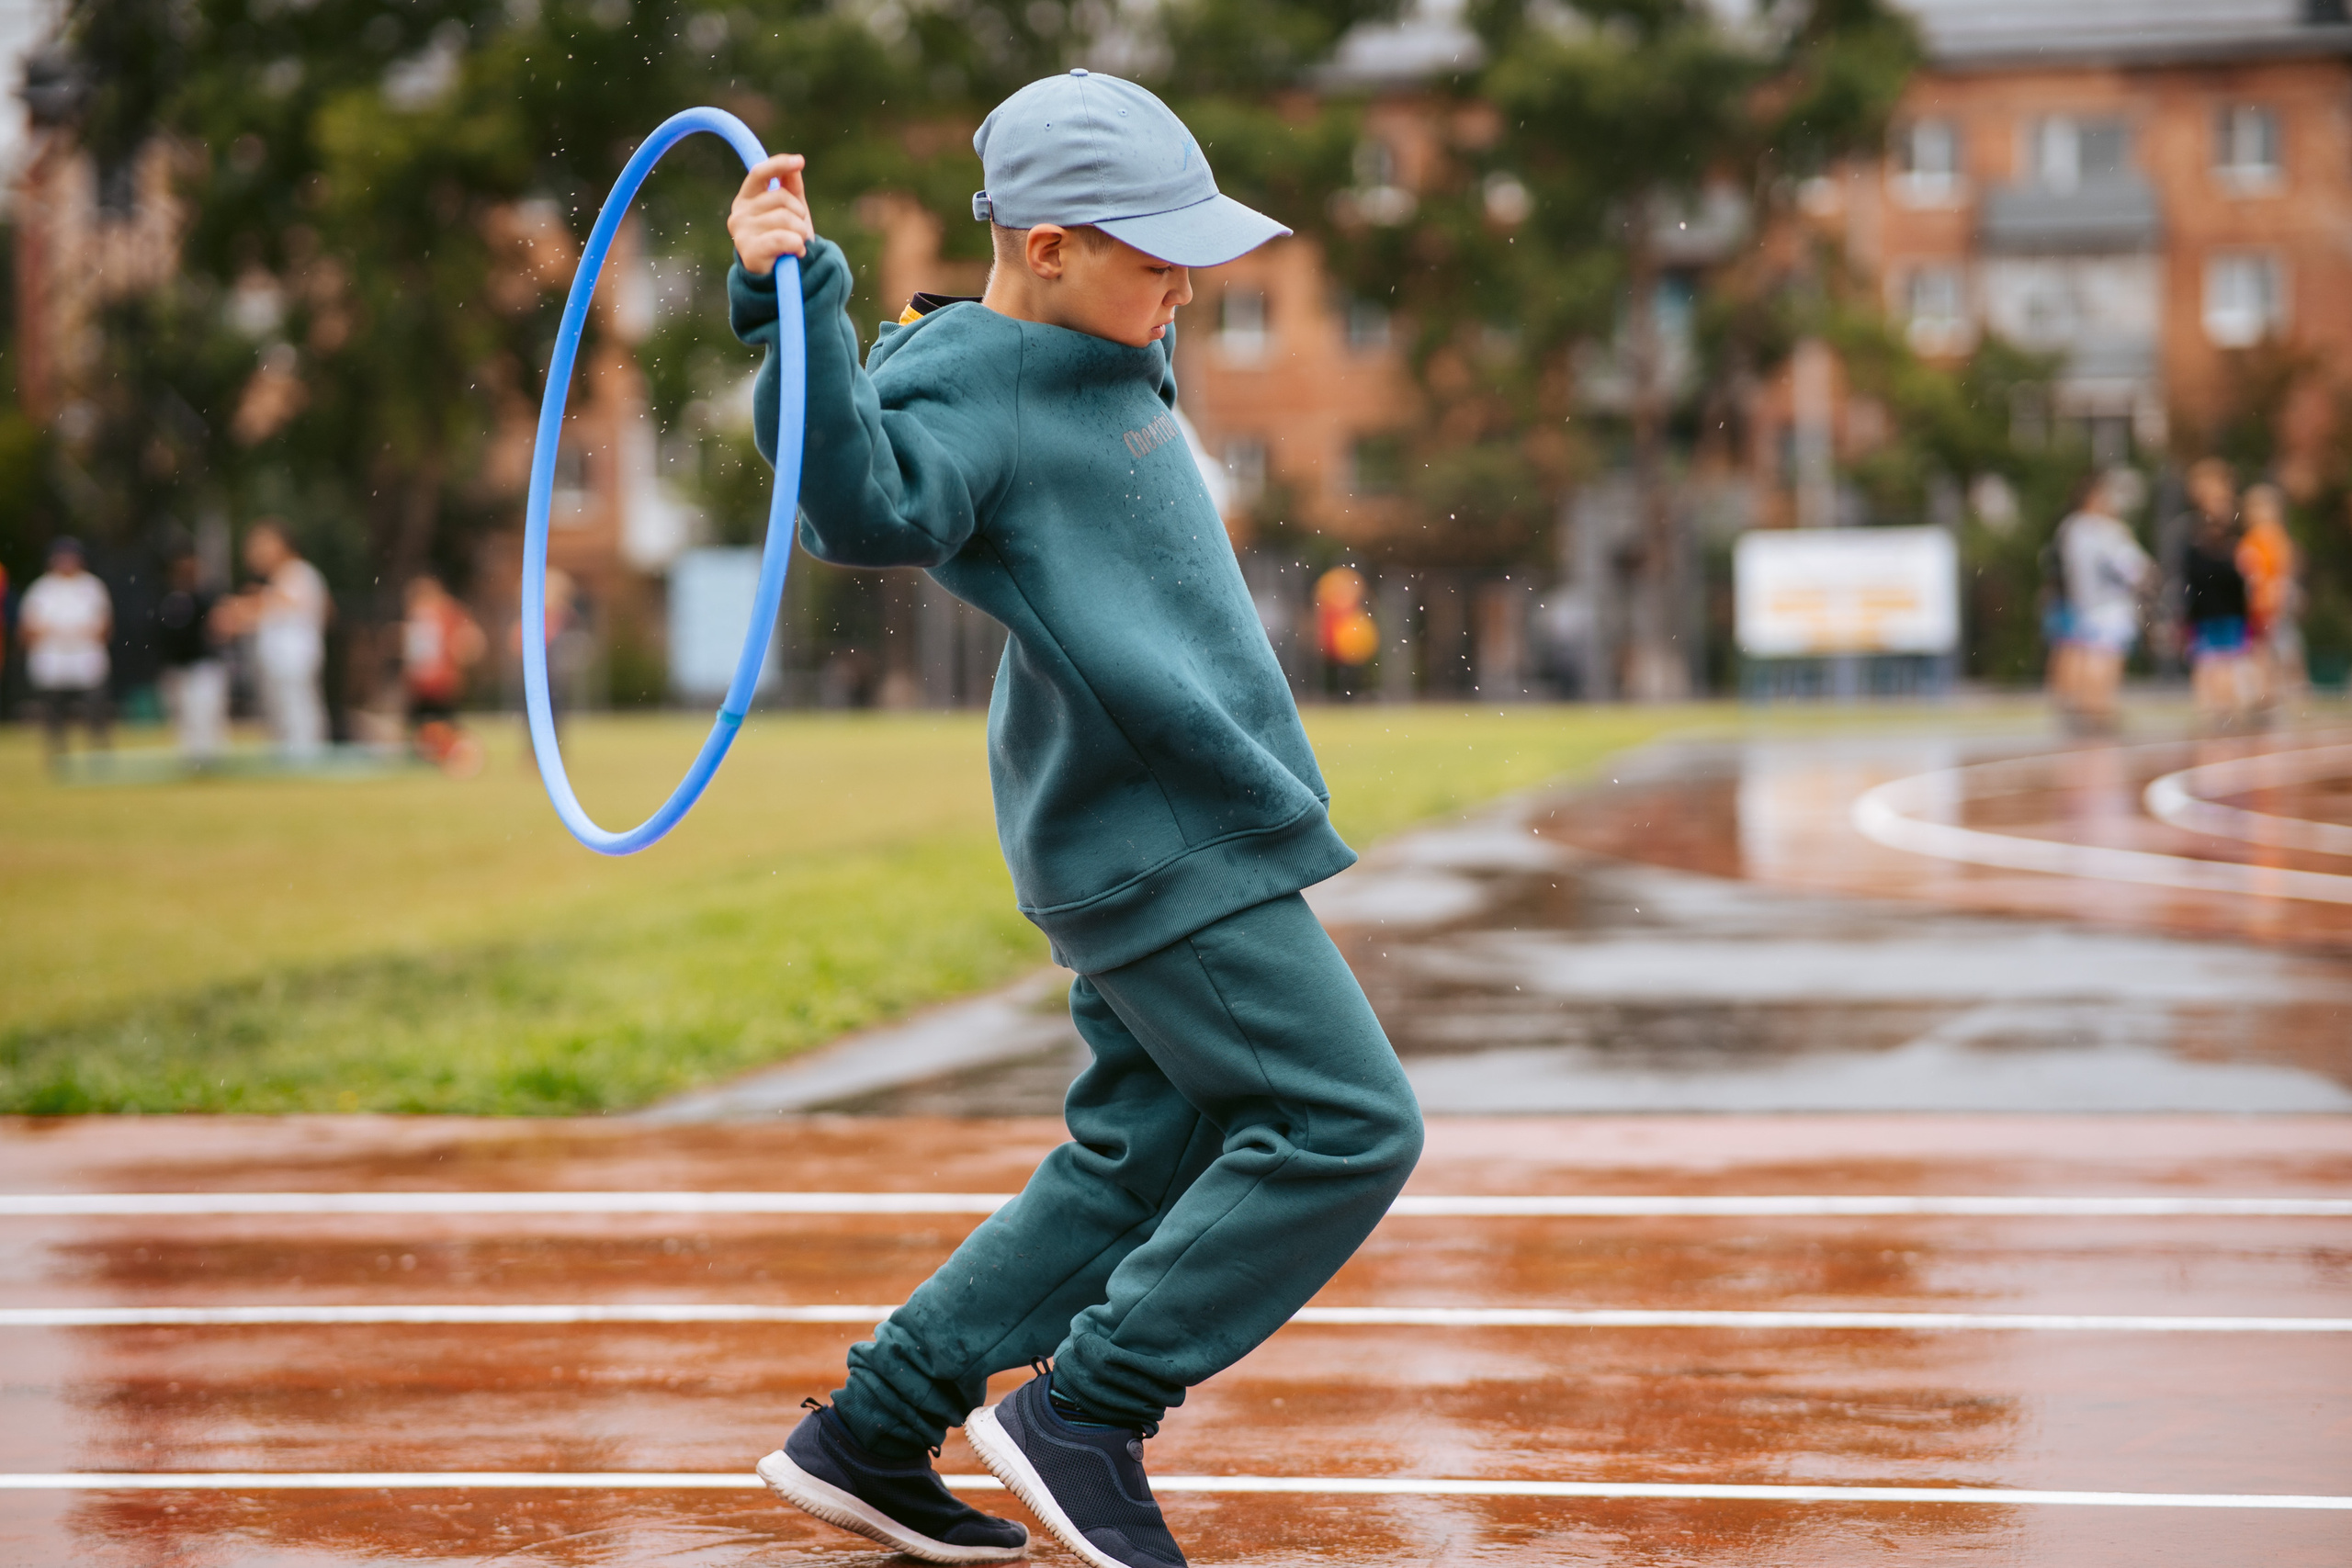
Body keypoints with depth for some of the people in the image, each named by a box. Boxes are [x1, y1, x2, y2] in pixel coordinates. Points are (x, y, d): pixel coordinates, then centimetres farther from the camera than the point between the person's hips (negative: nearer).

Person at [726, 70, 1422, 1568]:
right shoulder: (961, 392, -16)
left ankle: (871, 1431, 16)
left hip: (1175, 836, 10)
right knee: (1347, 1124, -9)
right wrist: (796, 307, -44)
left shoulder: (1111, 361, 13)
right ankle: (1083, 1414, -5)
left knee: (1141, 1161, 12)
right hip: (1166, 848, -10)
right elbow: (867, 507, -37)